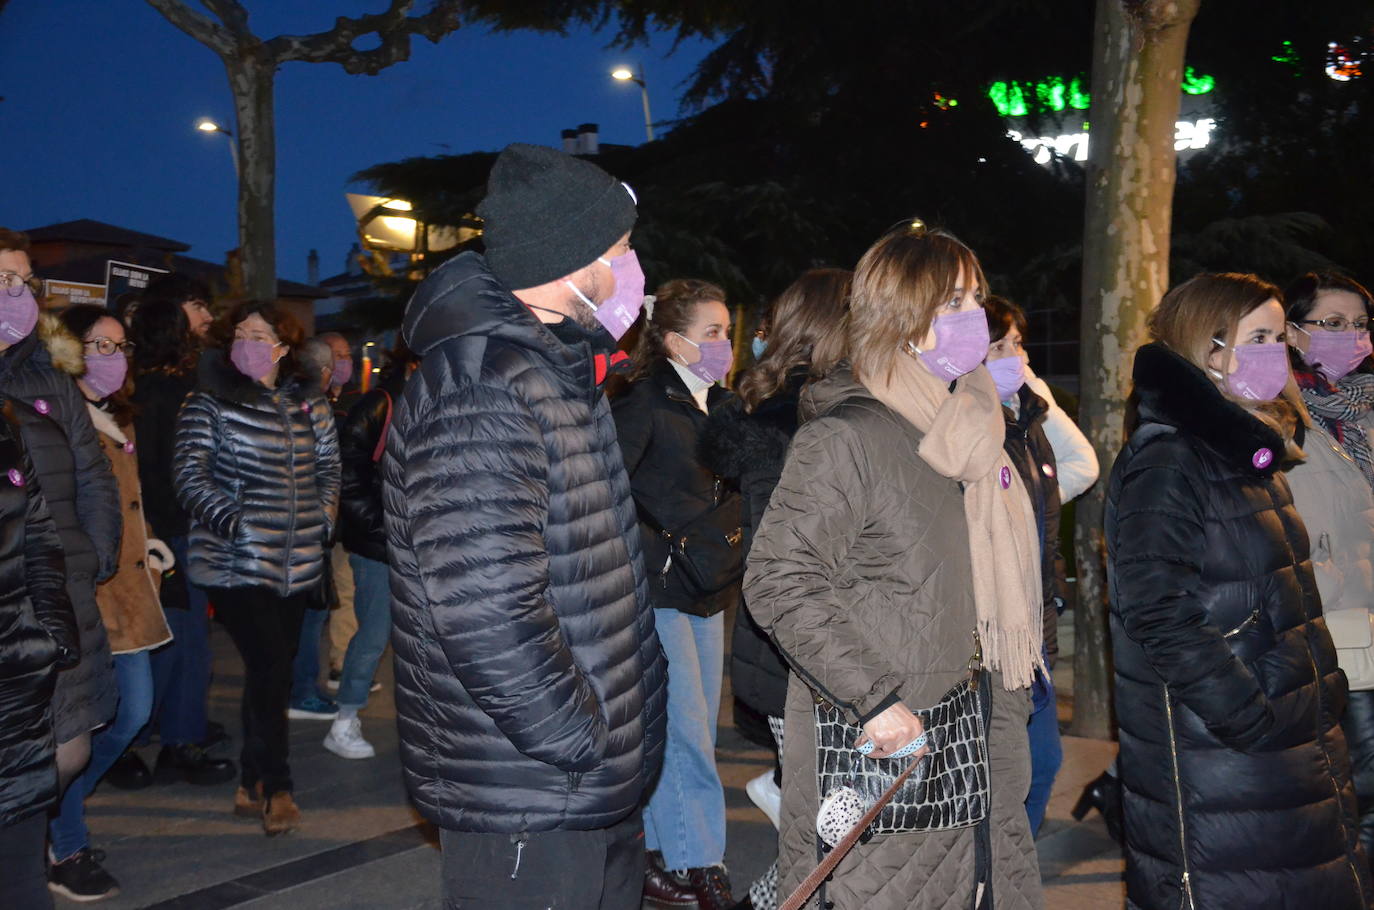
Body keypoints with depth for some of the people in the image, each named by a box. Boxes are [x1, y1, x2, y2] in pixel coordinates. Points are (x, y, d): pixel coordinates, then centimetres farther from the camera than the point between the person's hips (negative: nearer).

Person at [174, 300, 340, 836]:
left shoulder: (310, 404, 9)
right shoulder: (211, 403, -4)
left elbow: (328, 468, 18)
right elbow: (189, 474, -8)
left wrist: (323, 518, 5)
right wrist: (232, 521, -18)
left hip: (298, 565, 5)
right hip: (236, 564, -5)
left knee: (272, 671, 10)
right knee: (270, 668, -12)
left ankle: (252, 785, 23)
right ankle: (275, 787, 3)